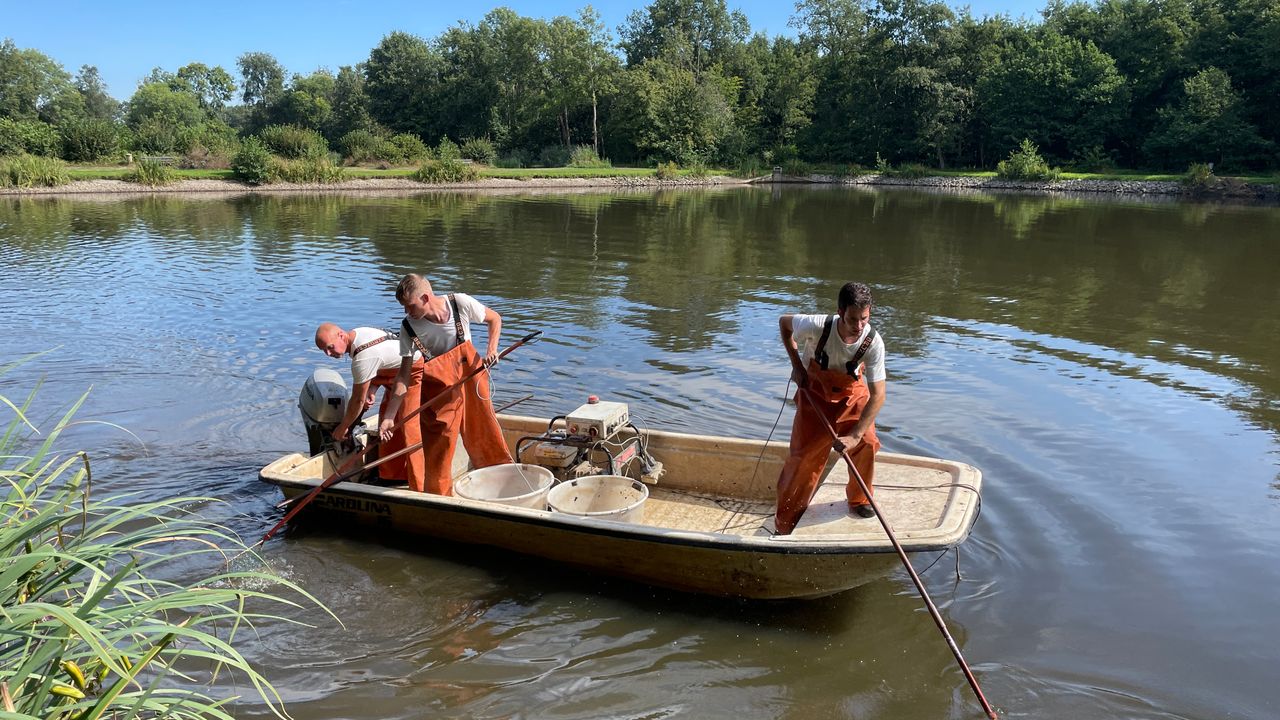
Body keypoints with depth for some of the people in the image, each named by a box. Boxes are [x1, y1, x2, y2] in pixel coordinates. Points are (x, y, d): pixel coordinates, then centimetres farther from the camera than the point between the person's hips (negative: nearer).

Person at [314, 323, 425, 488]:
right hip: (399, 376, 11)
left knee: (410, 430, -17)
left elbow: (358, 400, -19)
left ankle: (419, 486, -17)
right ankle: (391, 476, 22)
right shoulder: (358, 333, -2)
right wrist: (370, 392, -5)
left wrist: (343, 428, -5)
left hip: (415, 375, -11)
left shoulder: (362, 357, -30)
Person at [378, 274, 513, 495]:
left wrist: (492, 350, -15)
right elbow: (404, 374, -12)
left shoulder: (461, 303, -17)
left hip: (469, 374, 1)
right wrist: (389, 416, -16)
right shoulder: (409, 328, -15)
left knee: (485, 429, 7)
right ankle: (438, 497, 14)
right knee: (438, 443, -3)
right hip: (438, 387, 0)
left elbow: (495, 319, 0)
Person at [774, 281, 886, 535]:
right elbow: (784, 322, -11)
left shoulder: (873, 343, -31)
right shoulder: (817, 326, -34)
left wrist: (854, 436, -37)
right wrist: (797, 365, -13)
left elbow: (878, 395, -30)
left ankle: (858, 499, 16)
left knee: (867, 444, -14)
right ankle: (785, 525, 11)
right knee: (804, 453, -3)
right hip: (815, 391, -1)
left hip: (852, 393, 2)